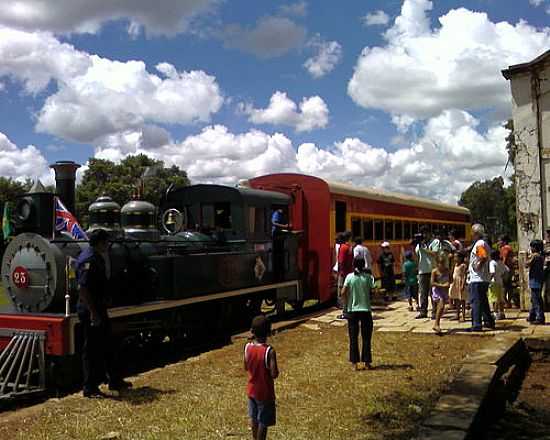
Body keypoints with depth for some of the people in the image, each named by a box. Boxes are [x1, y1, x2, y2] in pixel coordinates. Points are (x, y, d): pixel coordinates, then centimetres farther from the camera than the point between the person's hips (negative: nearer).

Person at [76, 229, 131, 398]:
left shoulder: (97, 258, 13)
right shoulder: (89, 261, -20)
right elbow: (82, 289, -26)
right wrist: (93, 313, -25)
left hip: (99, 310, 10)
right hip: (91, 312, -10)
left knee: (107, 346, 17)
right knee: (92, 349, -1)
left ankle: (115, 381, 29)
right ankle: (90, 388, 9)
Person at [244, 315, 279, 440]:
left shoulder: (247, 347, -10)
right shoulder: (269, 351, -26)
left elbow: (246, 368, 3)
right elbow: (274, 374, -23)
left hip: (251, 390, 5)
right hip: (265, 392, -5)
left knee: (254, 418, 22)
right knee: (263, 422, 10)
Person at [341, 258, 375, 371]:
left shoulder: (350, 277, -3)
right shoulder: (367, 277, -3)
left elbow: (343, 292, -9)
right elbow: (371, 289, -1)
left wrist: (347, 304, 3)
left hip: (352, 310, 0)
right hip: (365, 310, 0)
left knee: (353, 338, 7)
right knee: (366, 338, 9)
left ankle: (355, 363, 8)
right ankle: (366, 362, 12)